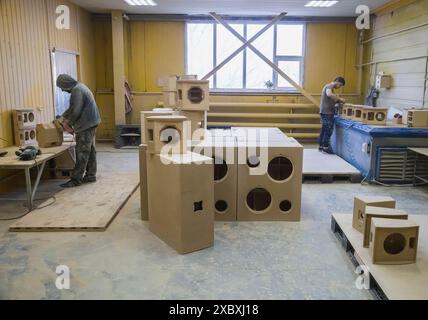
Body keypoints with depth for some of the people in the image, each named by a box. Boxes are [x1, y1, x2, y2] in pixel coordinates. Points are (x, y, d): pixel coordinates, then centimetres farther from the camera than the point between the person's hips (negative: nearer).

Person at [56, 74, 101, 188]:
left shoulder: (77, 90, -16)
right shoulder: (79, 87, 17)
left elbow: (76, 111, -20)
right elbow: (72, 108, 25)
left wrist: (68, 123, -6)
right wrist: (63, 118, 20)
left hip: (86, 125, -10)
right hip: (91, 123, 10)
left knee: (82, 152, -7)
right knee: (90, 150, 13)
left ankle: (76, 179, -3)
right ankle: (91, 175, 20)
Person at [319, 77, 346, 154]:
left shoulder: (330, 87, 21)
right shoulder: (329, 86, -10)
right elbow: (329, 94, -33)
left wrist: (338, 101, 5)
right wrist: (340, 98, -26)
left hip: (325, 112, 10)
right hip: (327, 112, -10)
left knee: (324, 130, 13)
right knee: (328, 130, -5)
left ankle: (321, 146, 18)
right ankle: (325, 147, -1)